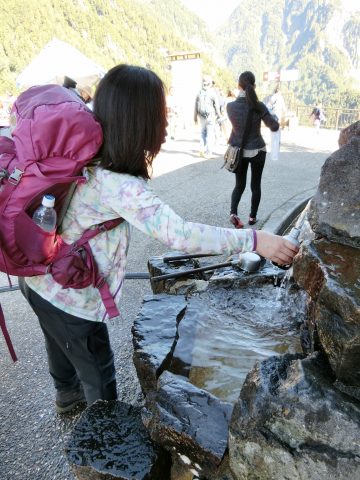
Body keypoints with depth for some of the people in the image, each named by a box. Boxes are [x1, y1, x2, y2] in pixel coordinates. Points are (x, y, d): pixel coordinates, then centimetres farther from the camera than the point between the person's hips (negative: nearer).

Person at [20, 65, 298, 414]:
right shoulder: (117, 185, -33)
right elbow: (178, 235, -38)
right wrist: (253, 240, -32)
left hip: (40, 278, 8)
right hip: (69, 297, -8)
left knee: (62, 344, 34)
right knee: (98, 372, 18)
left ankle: (67, 393, 64)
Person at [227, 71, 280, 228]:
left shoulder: (230, 106, -10)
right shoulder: (259, 106, -16)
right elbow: (274, 127, -8)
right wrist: (273, 117, 12)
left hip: (238, 151, 2)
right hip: (257, 151, -2)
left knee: (239, 184, 15)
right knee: (255, 185, 14)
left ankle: (233, 212, -6)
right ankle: (252, 217, 21)